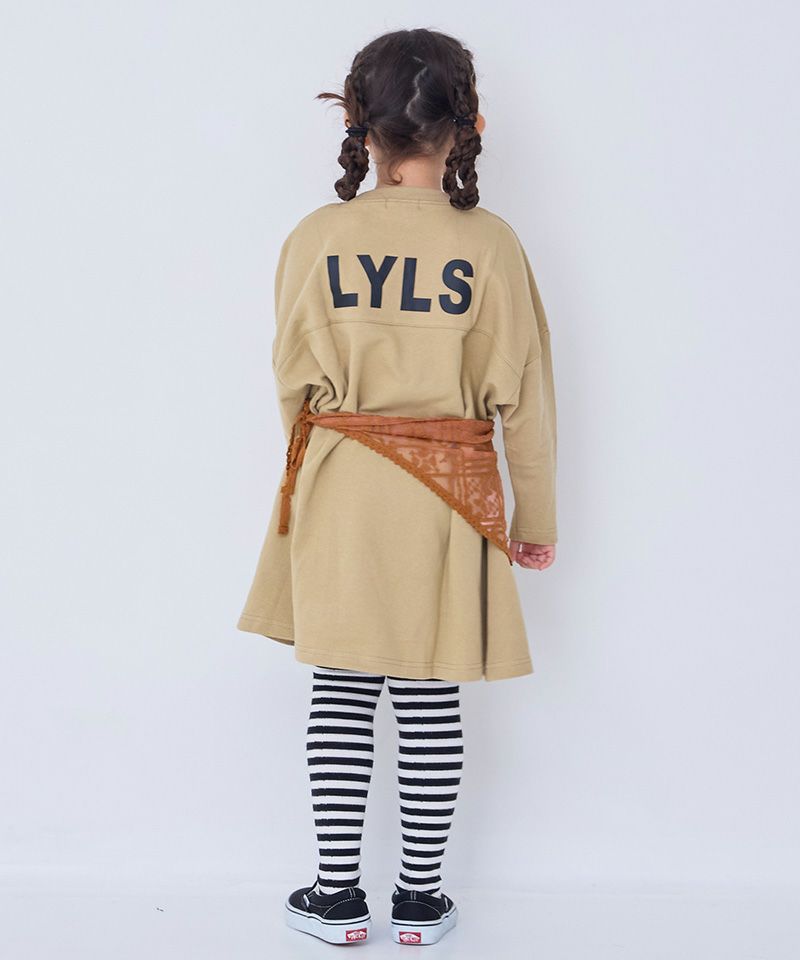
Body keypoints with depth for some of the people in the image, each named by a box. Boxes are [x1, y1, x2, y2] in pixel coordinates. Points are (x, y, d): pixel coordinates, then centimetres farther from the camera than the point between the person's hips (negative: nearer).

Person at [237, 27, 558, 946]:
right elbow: (521, 395, -2)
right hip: (447, 497, 0)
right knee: (430, 702, 8)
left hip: (337, 489, 1)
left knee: (341, 693, 10)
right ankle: (419, 898, 20)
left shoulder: (317, 238, -5)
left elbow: (295, 383, 3)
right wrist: (535, 516, 8)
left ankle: (338, 894, 19)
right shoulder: (490, 244, -6)